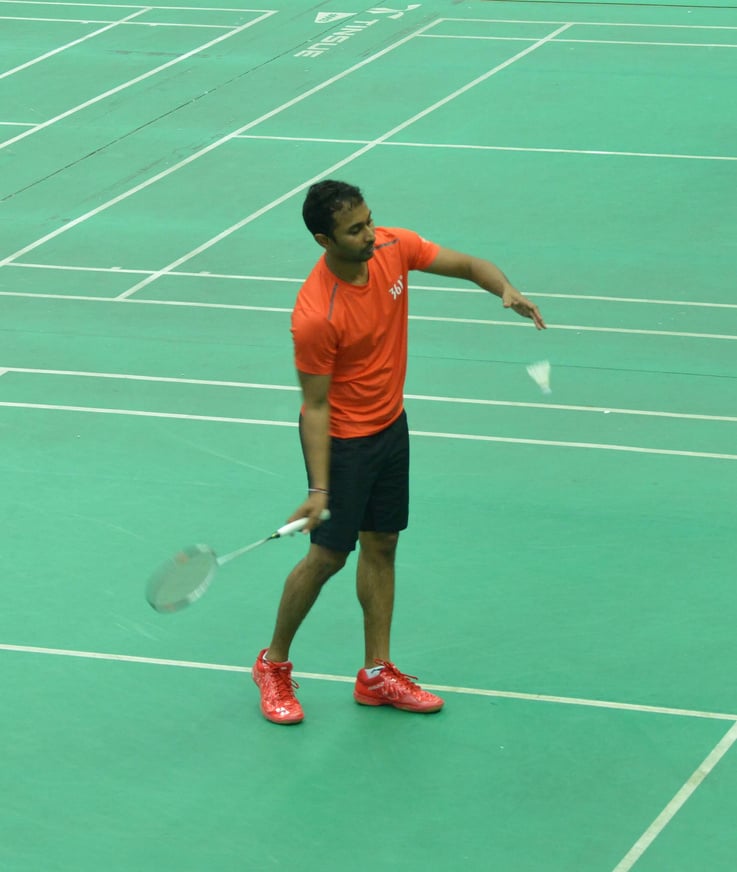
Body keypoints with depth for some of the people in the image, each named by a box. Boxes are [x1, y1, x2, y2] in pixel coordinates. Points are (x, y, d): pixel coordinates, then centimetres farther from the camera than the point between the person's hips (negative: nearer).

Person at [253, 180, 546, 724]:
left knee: (381, 545, 12)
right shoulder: (315, 316, -31)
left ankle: (377, 674, 21)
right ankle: (274, 664, 21)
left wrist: (506, 291, -24)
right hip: (341, 438, -7)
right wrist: (319, 489, -26)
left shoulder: (392, 247, -13)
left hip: (390, 425, 7)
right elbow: (315, 405, -23)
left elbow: (469, 265, -2)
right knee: (329, 554, 1)